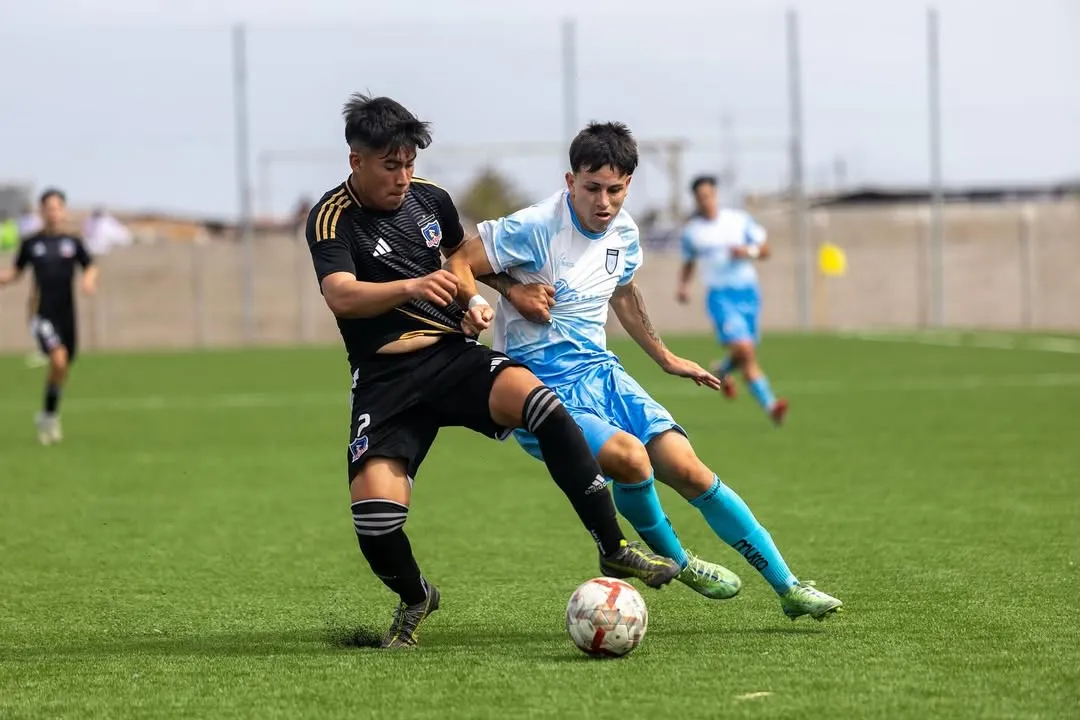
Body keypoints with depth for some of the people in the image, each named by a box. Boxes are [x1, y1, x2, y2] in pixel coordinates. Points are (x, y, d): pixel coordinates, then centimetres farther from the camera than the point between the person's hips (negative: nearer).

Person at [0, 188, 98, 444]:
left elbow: (90, 268, 9)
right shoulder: (31, 243, 3)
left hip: (66, 315, 3)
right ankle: (49, 416, -7)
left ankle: (49, 416, 33)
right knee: (58, 359, -23)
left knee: (62, 369, 9)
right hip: (42, 314, -3)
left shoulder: (73, 242, 5)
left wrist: (89, 280, -13)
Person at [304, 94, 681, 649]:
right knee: (374, 506, -23)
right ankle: (414, 598, 12)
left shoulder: (430, 199, 9)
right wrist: (411, 287, -43)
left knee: (536, 399, -28)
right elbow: (340, 295, -28)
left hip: (452, 354, 3)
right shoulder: (332, 219, -9)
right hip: (386, 380, -3)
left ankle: (614, 548, -21)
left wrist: (472, 299, 11)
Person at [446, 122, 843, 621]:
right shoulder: (537, 228, -17)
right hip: (542, 390, -6)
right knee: (629, 454, -30)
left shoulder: (624, 233, 6)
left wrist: (665, 358, 34)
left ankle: (788, 588, -2)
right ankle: (673, 561, -1)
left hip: (599, 372, 6)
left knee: (686, 469, -9)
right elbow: (458, 265, -15)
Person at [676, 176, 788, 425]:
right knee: (745, 350, -19)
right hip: (721, 297, -2)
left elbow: (764, 249, 7)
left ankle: (721, 370, 44)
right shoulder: (691, 231, 3)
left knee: (744, 354, 10)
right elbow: (688, 263, 18)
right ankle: (769, 405, -14)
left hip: (748, 292, 3)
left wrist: (749, 251, -14)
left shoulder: (740, 219, 3)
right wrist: (683, 286, 0)